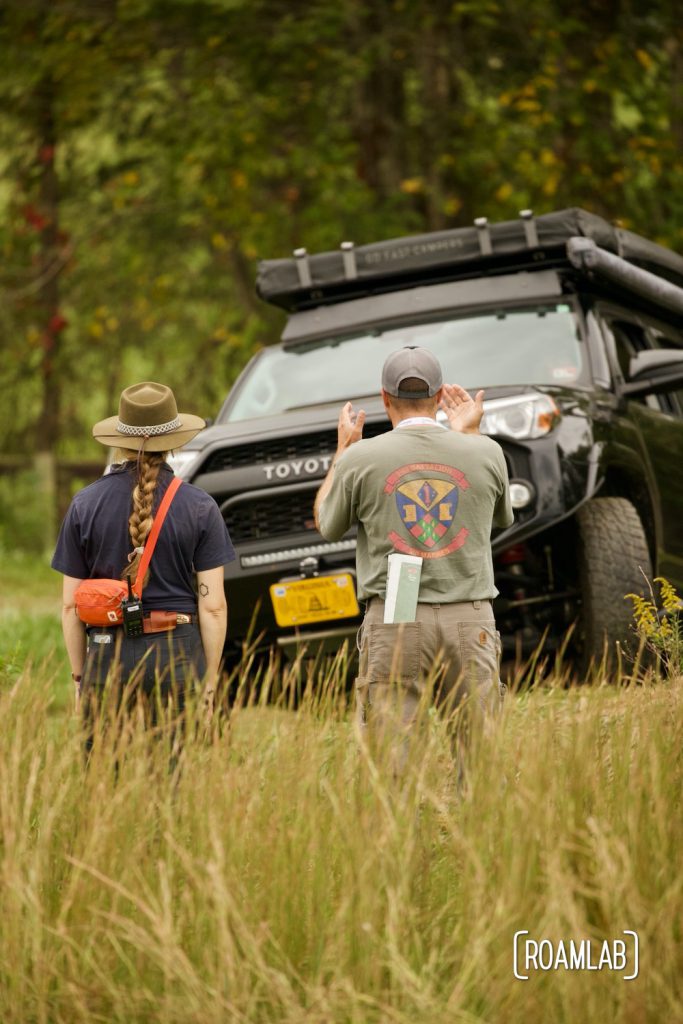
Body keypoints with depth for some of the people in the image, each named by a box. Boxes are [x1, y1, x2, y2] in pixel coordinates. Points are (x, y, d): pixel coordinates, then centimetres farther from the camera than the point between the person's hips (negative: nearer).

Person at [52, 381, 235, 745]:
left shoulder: (84, 505, 2)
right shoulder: (199, 507, -1)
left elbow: (70, 604, 4)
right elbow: (213, 605, -3)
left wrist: (78, 674, 13)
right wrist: (211, 679, 6)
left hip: (109, 653, 1)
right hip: (178, 650, -1)